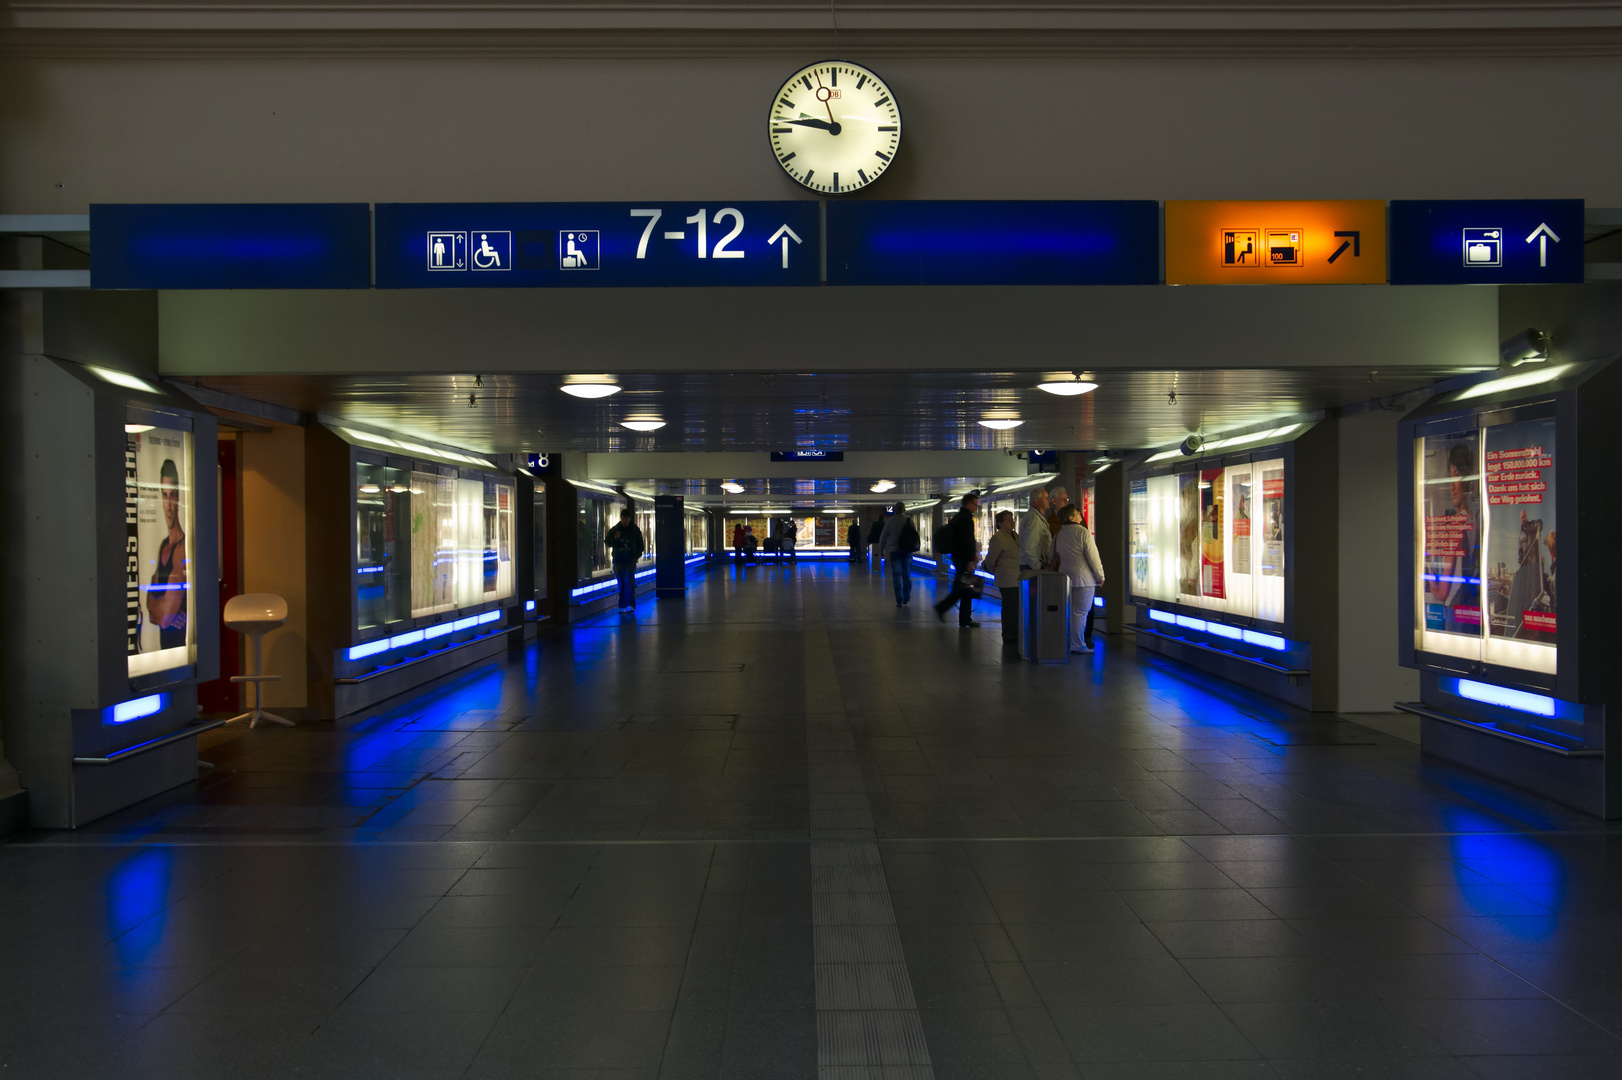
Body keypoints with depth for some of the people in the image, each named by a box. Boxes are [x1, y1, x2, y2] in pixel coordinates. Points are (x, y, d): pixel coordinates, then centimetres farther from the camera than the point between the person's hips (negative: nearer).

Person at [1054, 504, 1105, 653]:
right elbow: (1093, 556, -11)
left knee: (1069, 612, 13)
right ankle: (1077, 645, -2)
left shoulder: (1059, 533, 8)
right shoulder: (1083, 532, -12)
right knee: (1080, 613, -3)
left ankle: (1067, 643, 17)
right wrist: (1100, 576, -1)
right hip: (1083, 578, -7)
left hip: (1065, 577, 7)